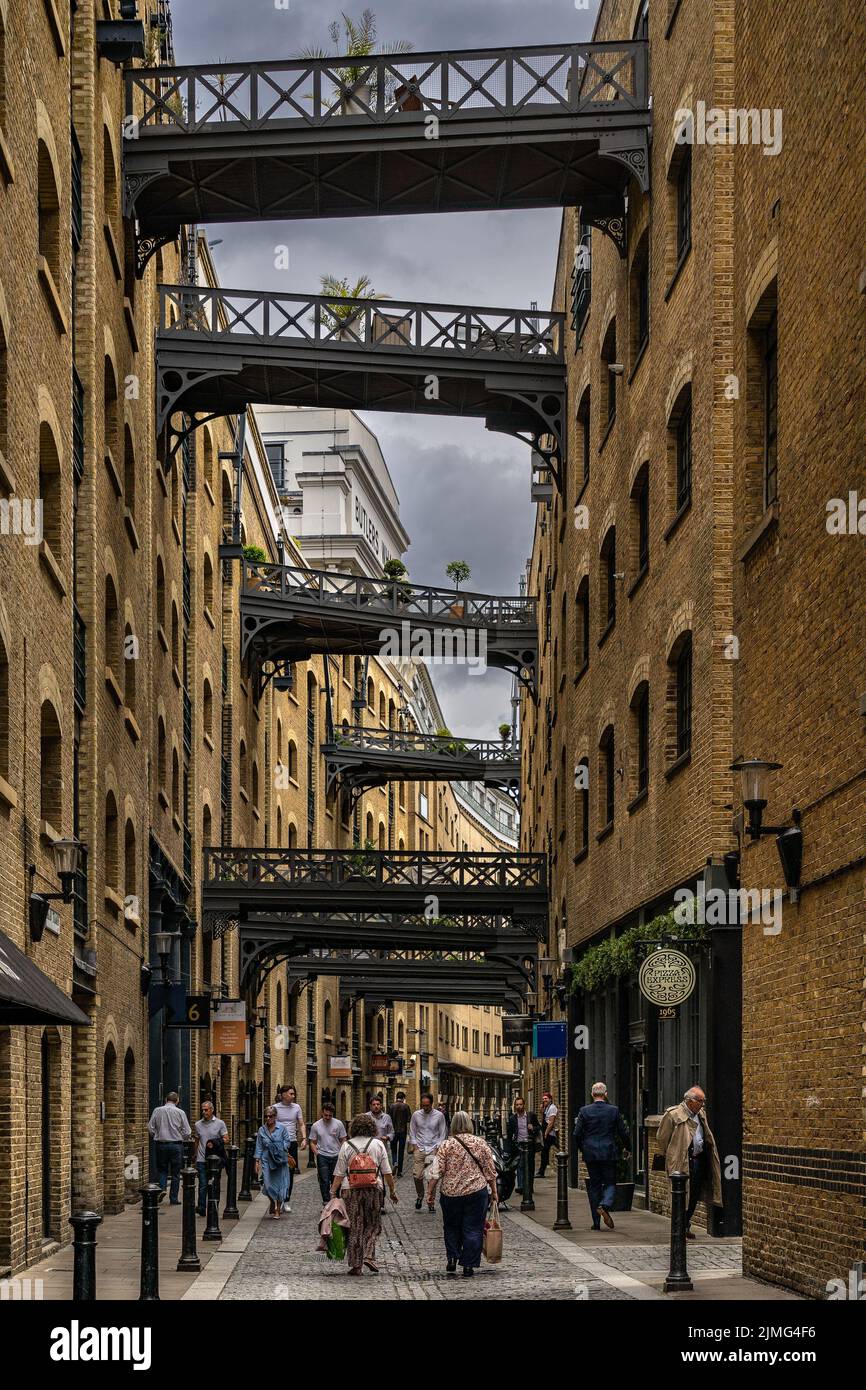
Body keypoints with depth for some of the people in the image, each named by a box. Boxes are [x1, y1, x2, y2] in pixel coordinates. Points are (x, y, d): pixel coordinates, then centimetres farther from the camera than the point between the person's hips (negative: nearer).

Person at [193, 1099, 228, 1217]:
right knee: (203, 1185, -7)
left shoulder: (220, 1123, 4)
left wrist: (214, 1144, -14)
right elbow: (197, 1141, 17)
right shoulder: (198, 1124, 11)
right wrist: (195, 1155, 13)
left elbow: (224, 1140, 3)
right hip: (202, 1160, 1)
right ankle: (202, 1209, -8)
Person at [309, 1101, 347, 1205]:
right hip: (322, 1157, 0)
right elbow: (312, 1142, 8)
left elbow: (343, 1140, 6)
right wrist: (317, 1154, -7)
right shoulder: (316, 1126, 1)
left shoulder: (338, 1124, -1)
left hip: (336, 1156, 0)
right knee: (324, 1181, -3)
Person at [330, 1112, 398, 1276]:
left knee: (354, 1228, 5)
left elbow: (339, 1173, -2)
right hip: (374, 1189, 0)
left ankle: (355, 1265, 5)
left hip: (350, 1190, 0)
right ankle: (369, 1255, -5)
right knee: (373, 1225, 13)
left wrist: (333, 1192, 3)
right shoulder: (377, 1144, 2)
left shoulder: (346, 1146, 1)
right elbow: (387, 1171, 3)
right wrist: (392, 1190, 11)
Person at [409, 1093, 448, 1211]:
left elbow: (443, 1133, 5)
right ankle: (419, 1196, 20)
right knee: (417, 1175, -6)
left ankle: (431, 1202, 5)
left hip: (433, 1148, -1)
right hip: (419, 1148, 1)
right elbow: (412, 1131, 12)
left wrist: (438, 1147, -3)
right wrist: (414, 1145, 1)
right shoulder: (416, 1115, 4)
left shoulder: (439, 1115, 0)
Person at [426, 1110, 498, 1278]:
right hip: (477, 1192, 0)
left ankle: (452, 1260, 8)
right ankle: (468, 1266, 4)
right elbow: (490, 1171, 3)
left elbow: (435, 1172, -6)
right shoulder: (481, 1143, 0)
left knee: (451, 1227, 18)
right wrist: (494, 1191, 13)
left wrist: (430, 1192, 2)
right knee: (473, 1229, 5)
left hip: (451, 1193, 0)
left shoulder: (446, 1145, -4)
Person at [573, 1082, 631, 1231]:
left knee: (594, 1185, 9)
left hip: (590, 1154, 1)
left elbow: (577, 1134, -1)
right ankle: (605, 1205, -22)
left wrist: (582, 1149, 16)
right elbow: (624, 1132, 2)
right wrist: (626, 1147, 20)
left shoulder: (584, 1111, -3)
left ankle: (596, 1223, 9)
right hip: (609, 1154, -1)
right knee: (610, 1183, 9)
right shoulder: (613, 1111, -4)